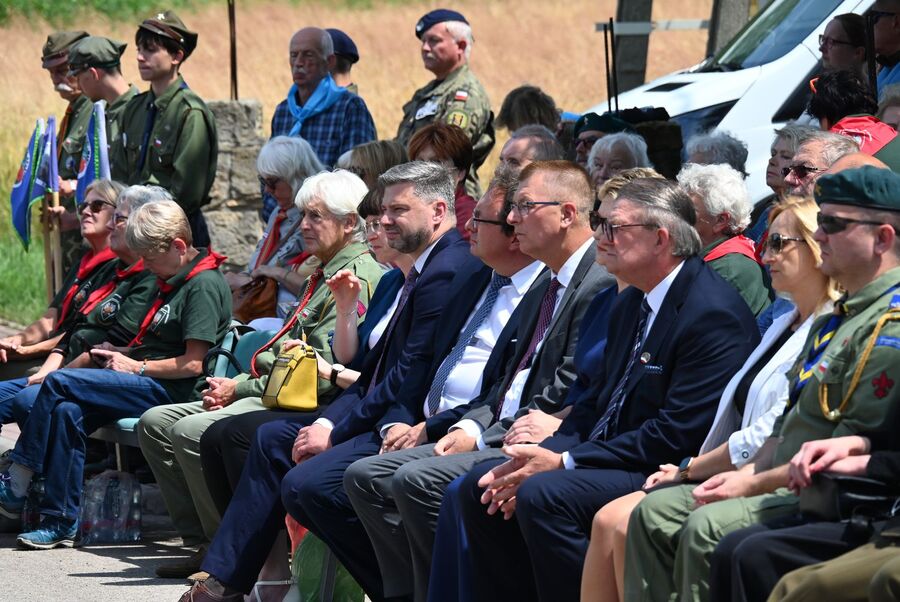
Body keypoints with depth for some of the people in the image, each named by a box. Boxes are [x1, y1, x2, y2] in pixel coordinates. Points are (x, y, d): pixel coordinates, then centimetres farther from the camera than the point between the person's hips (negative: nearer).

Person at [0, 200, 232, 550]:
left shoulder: (205, 285, -11)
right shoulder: (174, 280, 20)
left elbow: (193, 364, -17)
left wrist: (136, 367, -9)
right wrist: (123, 352, 10)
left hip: (169, 390, -9)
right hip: (150, 386, 9)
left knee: (59, 383, -18)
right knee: (68, 411, -15)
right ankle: (60, 523, -16)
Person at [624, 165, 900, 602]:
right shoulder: (834, 321, 20)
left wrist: (754, 484, -15)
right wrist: (746, 474, 5)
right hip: (785, 485, 11)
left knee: (707, 527, -29)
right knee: (654, 513, 4)